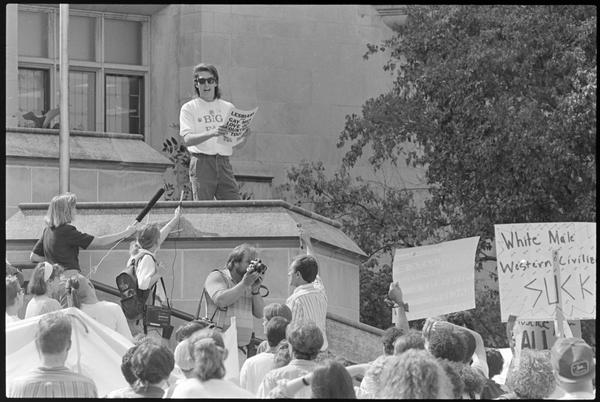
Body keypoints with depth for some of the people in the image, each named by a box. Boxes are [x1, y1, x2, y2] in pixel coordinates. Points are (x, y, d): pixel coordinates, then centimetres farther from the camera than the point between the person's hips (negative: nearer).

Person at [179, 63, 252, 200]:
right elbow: (187, 140, -9)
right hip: (202, 163, -3)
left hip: (224, 163, 3)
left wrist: (245, 137, -9)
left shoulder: (228, 107, 17)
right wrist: (212, 133, -24)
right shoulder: (189, 108, 7)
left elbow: (236, 145, 14)